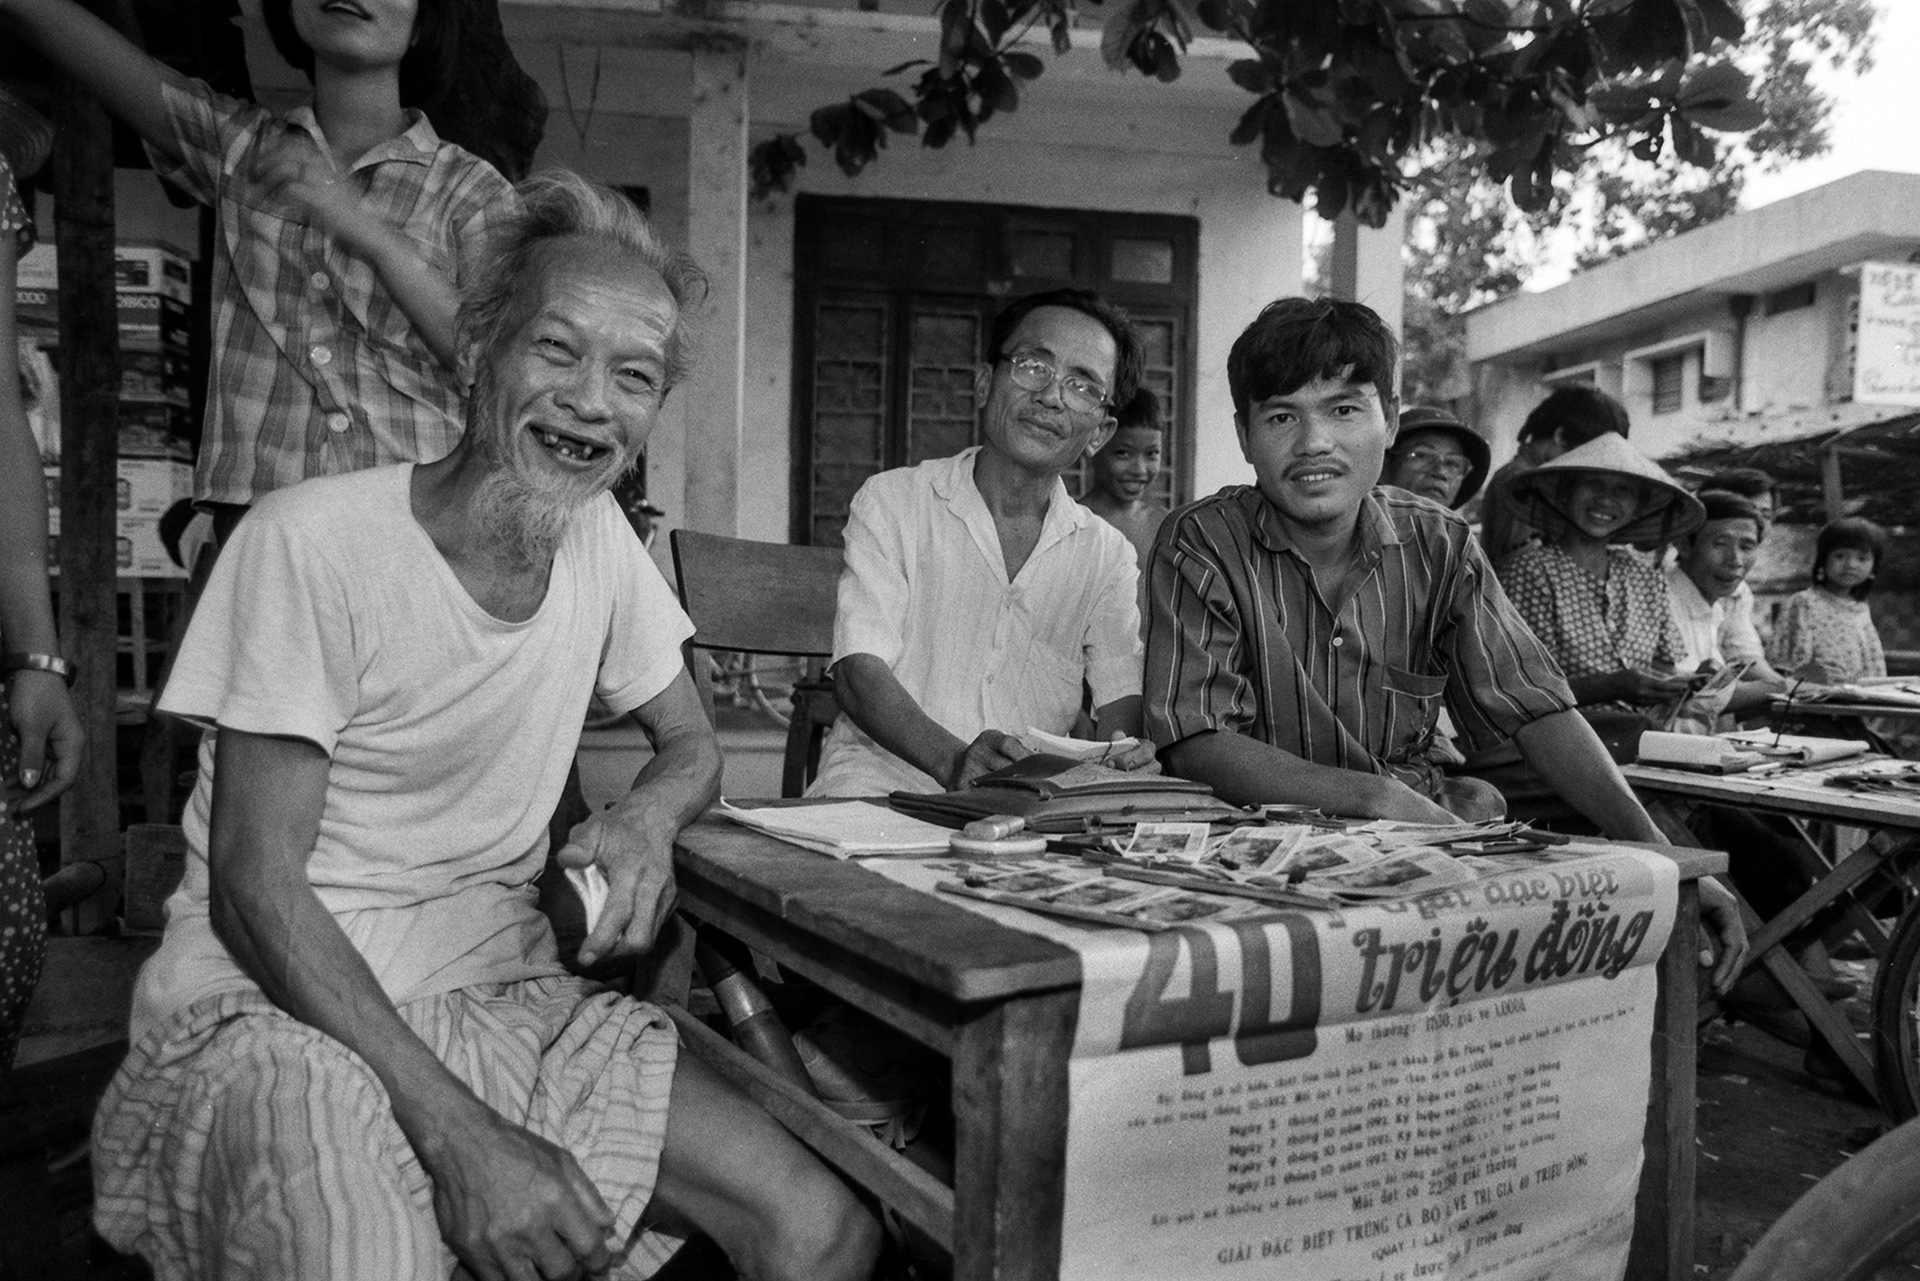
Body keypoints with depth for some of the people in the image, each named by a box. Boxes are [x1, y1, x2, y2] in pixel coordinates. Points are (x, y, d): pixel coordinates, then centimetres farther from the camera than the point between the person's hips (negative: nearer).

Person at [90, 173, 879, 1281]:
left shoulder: (602, 537, 0)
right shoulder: (312, 541, -17)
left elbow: (692, 748, 12)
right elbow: (253, 891, -16)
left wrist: (646, 820, -14)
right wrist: (457, 1131, -24)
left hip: (505, 993, 5)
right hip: (276, 1007, -4)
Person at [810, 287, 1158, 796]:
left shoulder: (1107, 554, 15)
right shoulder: (889, 502, 5)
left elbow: (1122, 706, 6)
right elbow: (859, 673, -6)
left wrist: (1127, 751, -20)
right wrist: (953, 760, -25)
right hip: (881, 783, -2)